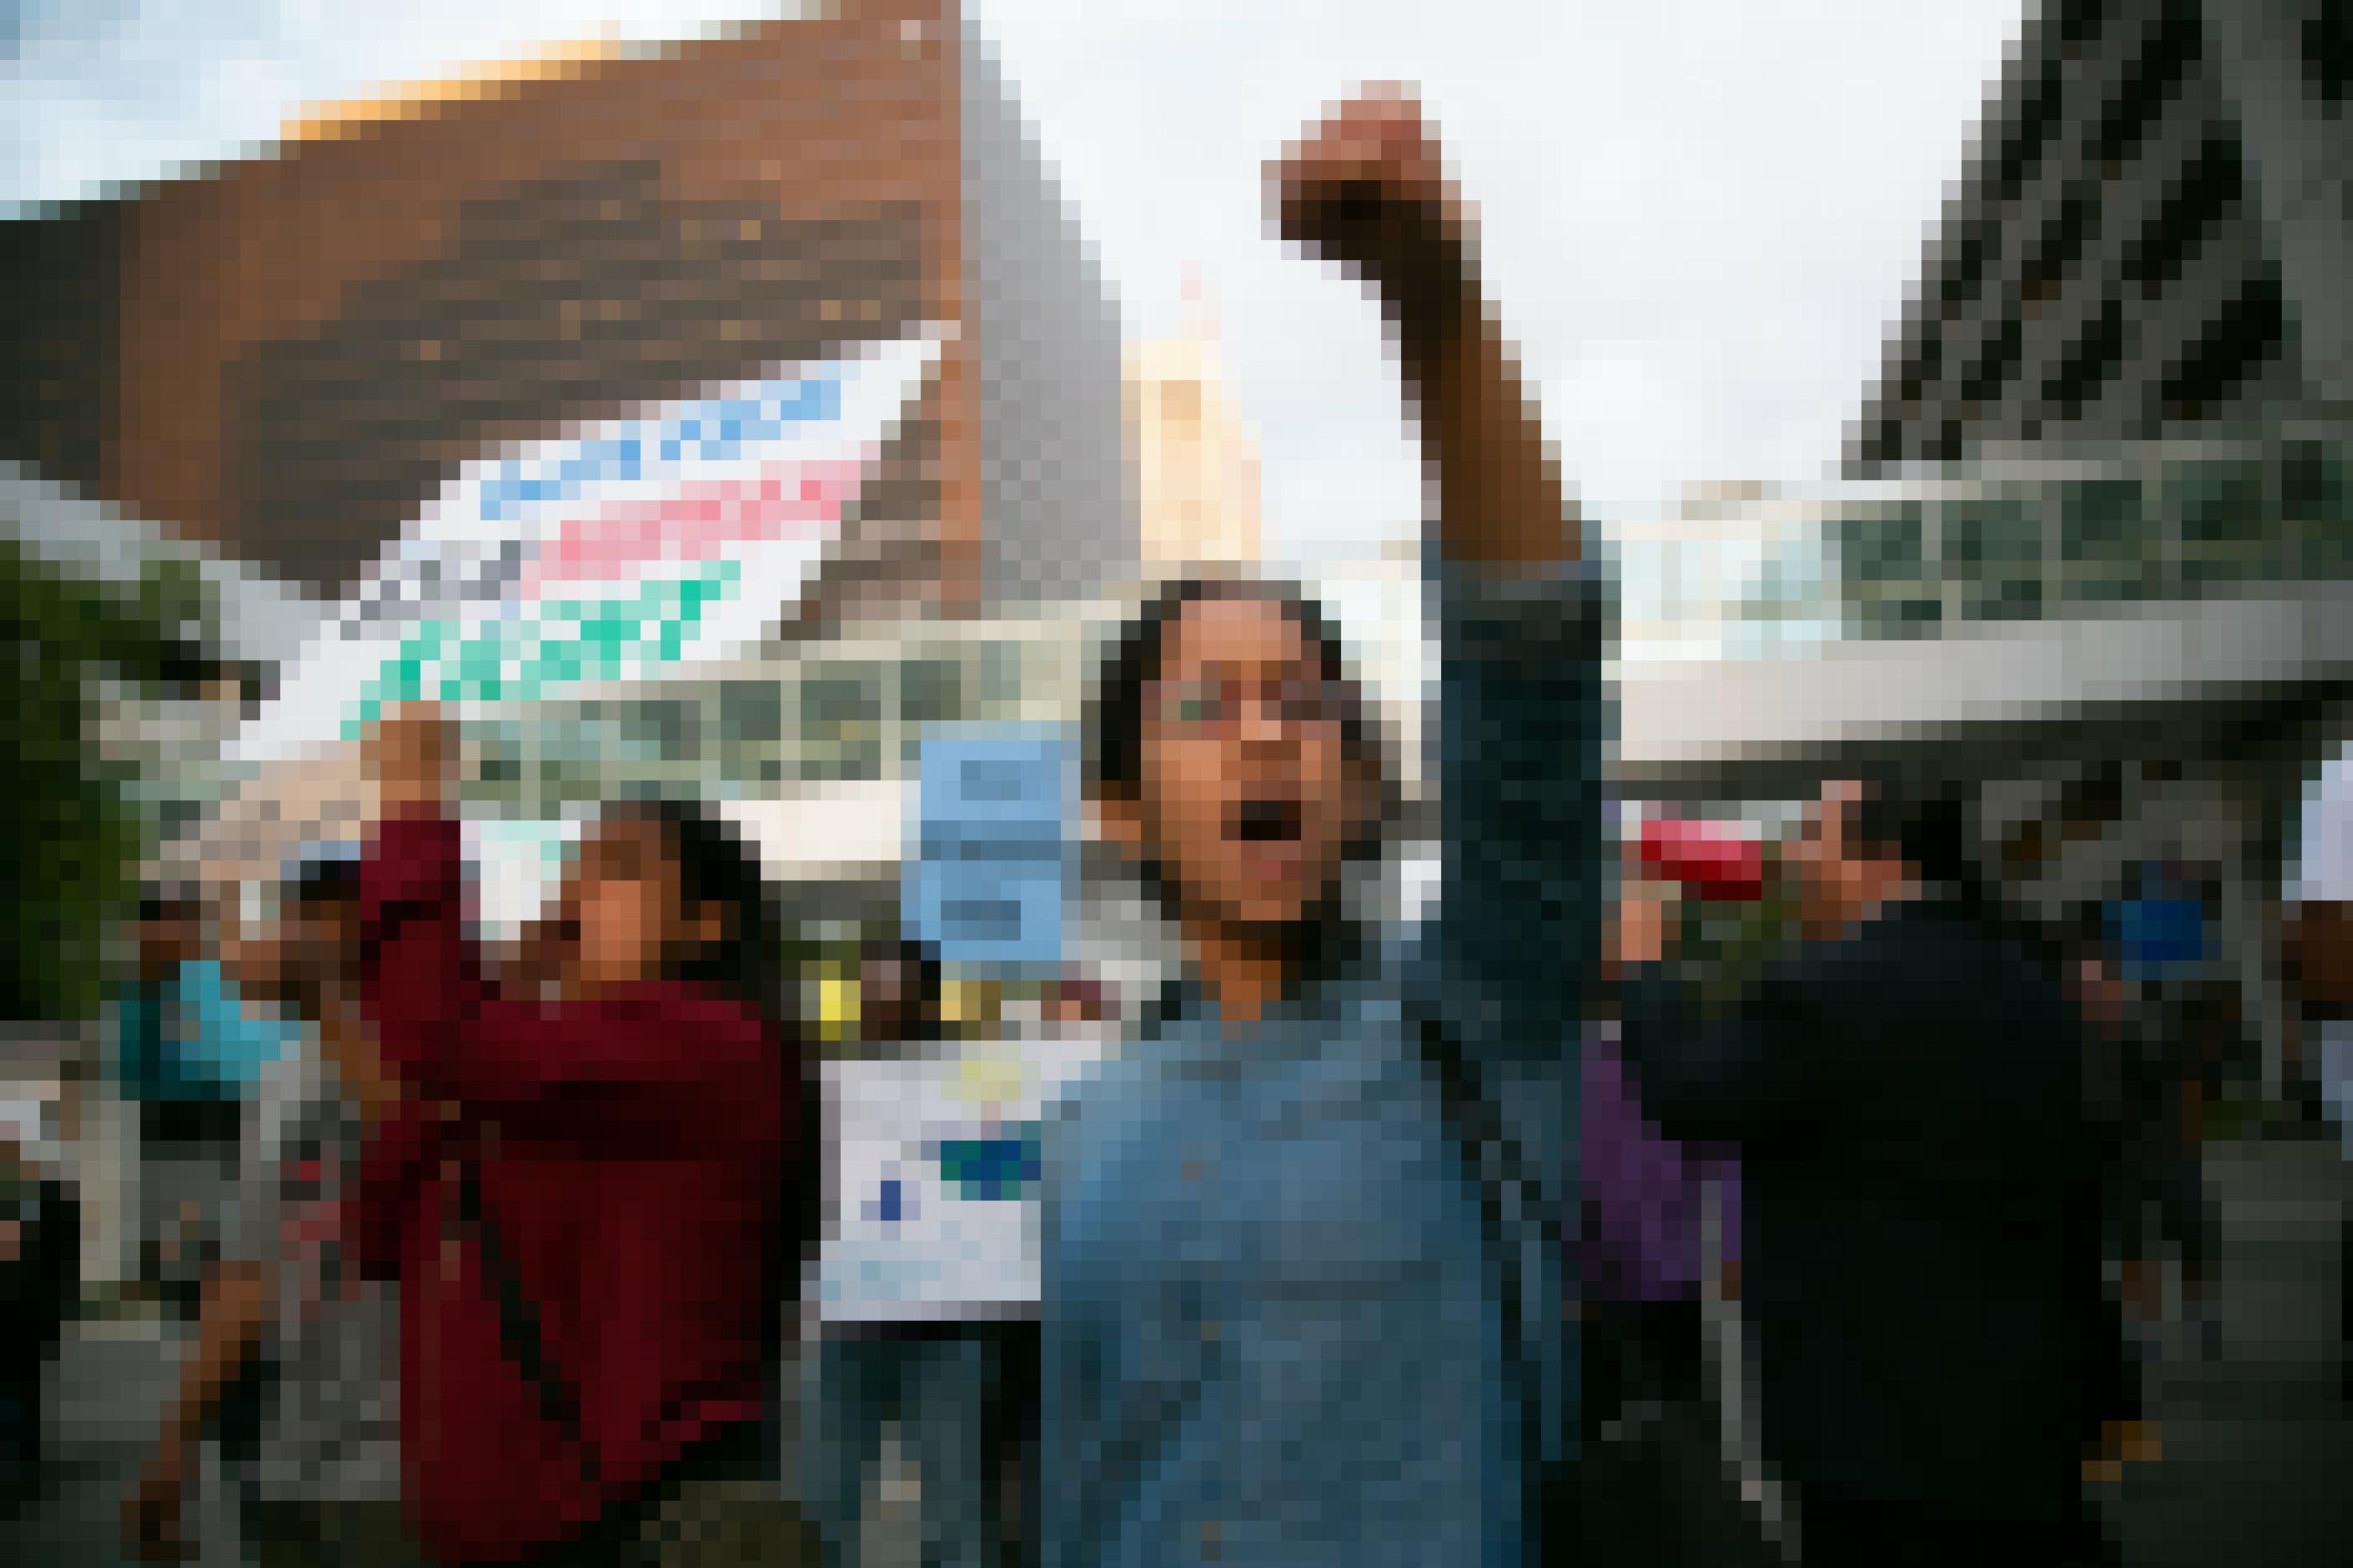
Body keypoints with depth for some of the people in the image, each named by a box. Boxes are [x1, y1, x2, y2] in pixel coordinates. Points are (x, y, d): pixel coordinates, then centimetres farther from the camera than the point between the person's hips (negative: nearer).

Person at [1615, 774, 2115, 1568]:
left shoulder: (1829, 987, -18)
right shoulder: (2039, 989, 8)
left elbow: (1686, 1093, -11)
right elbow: (2080, 1198, 13)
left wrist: (1639, 969, 5)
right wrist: (2089, 1396, 22)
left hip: (1890, 1430, -7)